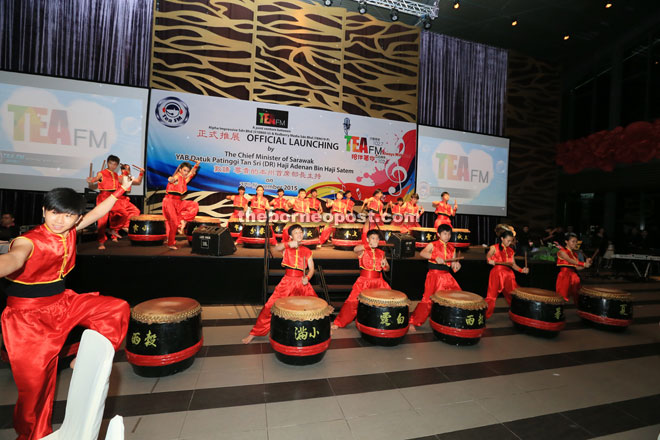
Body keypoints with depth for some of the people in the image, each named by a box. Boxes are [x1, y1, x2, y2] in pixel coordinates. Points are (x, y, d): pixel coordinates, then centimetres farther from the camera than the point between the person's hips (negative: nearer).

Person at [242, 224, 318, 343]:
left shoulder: (307, 252, 8)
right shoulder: (286, 247, 2)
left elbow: (311, 268, 8)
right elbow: (277, 248, -20)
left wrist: (307, 277, -12)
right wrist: (289, 244, -39)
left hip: (302, 283, 2)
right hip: (287, 282, -2)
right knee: (270, 306, -7)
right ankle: (253, 333, 9)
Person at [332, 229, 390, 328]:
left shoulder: (381, 253, 9)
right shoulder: (362, 251, -4)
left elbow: (387, 268, 17)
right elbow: (355, 249, -29)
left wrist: (384, 265, -7)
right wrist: (369, 245, -44)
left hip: (378, 282, 4)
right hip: (363, 282, -4)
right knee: (352, 301, -12)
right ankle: (338, 323, 4)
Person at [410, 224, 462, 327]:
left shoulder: (451, 248, 13)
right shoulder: (433, 245, -1)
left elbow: (453, 266, 12)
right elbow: (422, 253, -21)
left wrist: (456, 265, -11)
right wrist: (436, 257, -32)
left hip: (447, 276, 5)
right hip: (434, 275, -5)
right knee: (428, 299, -9)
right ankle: (413, 322, 0)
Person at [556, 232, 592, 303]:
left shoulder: (575, 254, 15)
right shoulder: (562, 251, -4)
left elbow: (577, 268, 8)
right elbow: (570, 260, -20)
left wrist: (586, 264, -7)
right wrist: (584, 264, -24)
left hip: (573, 277, 7)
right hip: (564, 276, -7)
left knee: (574, 297, 4)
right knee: (564, 297, -7)